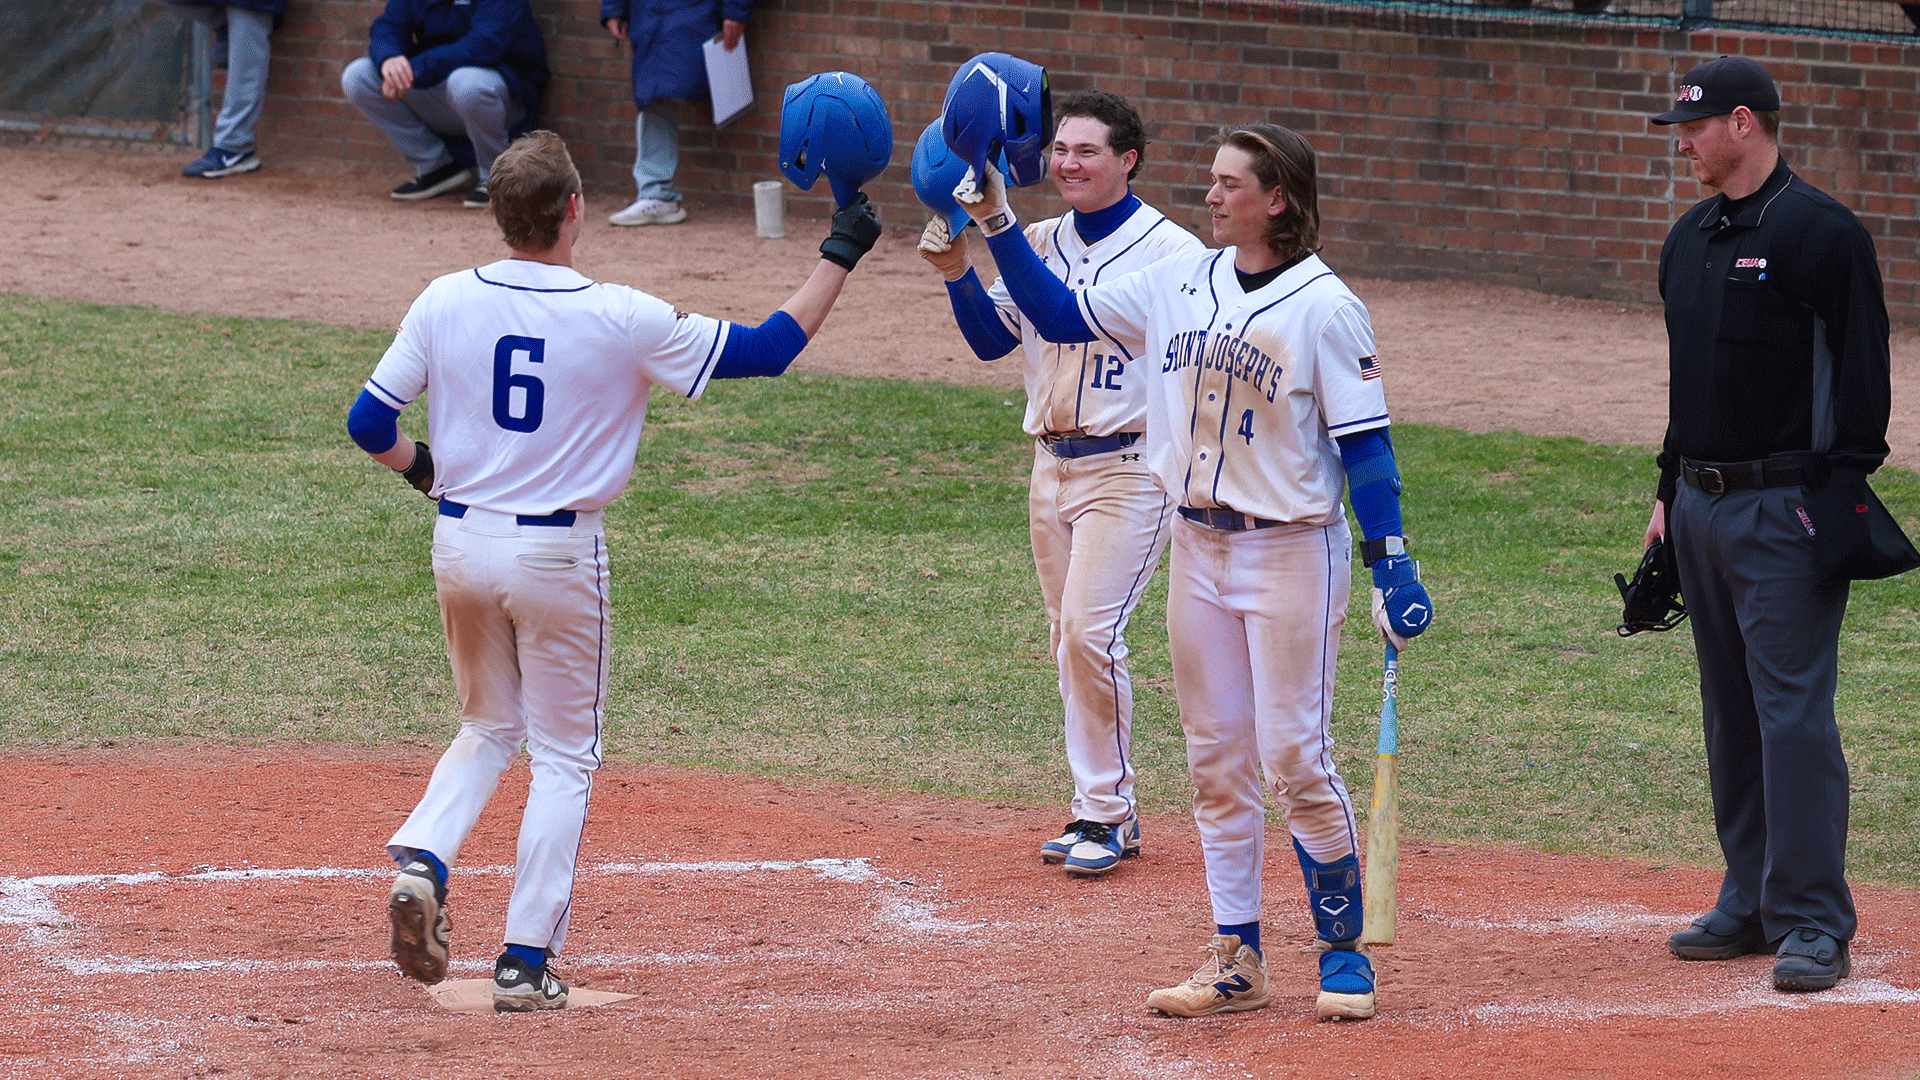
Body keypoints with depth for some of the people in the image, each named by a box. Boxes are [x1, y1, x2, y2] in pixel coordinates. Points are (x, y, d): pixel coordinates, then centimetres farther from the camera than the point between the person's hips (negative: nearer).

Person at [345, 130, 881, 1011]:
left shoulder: (445, 303, -5)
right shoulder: (621, 319, -13)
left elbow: (369, 424, 0)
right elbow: (766, 350, -6)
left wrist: (420, 468, 21)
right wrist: (839, 257, 3)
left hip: (461, 542, 3)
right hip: (558, 555, -3)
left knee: (488, 726, 23)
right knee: (563, 755, 9)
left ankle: (423, 860, -4)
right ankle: (526, 962, 4)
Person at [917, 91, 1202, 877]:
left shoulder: (1171, 253, -9)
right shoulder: (1041, 245, 9)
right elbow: (992, 340, 6)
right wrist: (958, 273, -11)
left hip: (1130, 471, -7)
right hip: (1051, 465, 7)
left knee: (1089, 630, -15)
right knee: (1071, 640, 9)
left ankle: (1106, 814, -6)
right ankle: (1102, 813, 17)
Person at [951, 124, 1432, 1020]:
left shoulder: (1324, 307, -11)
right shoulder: (1180, 283, 5)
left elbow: (1365, 444, -12)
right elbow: (1058, 314, 10)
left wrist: (1393, 567, -17)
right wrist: (999, 227, 0)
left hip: (1292, 550, -6)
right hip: (1198, 545, 6)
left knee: (1295, 758, -6)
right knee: (1215, 759, 8)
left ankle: (1344, 948, 6)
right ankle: (1236, 961, 14)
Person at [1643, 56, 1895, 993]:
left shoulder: (1819, 232, -10)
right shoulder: (1690, 240, 15)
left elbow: (1861, 371, -12)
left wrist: (1844, 495, -17)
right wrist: (1669, 491, 20)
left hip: (1785, 510, -9)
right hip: (1704, 508, 9)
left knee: (1793, 711, -10)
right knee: (1730, 713, 12)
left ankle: (1812, 923, -9)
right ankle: (1751, 904, 19)